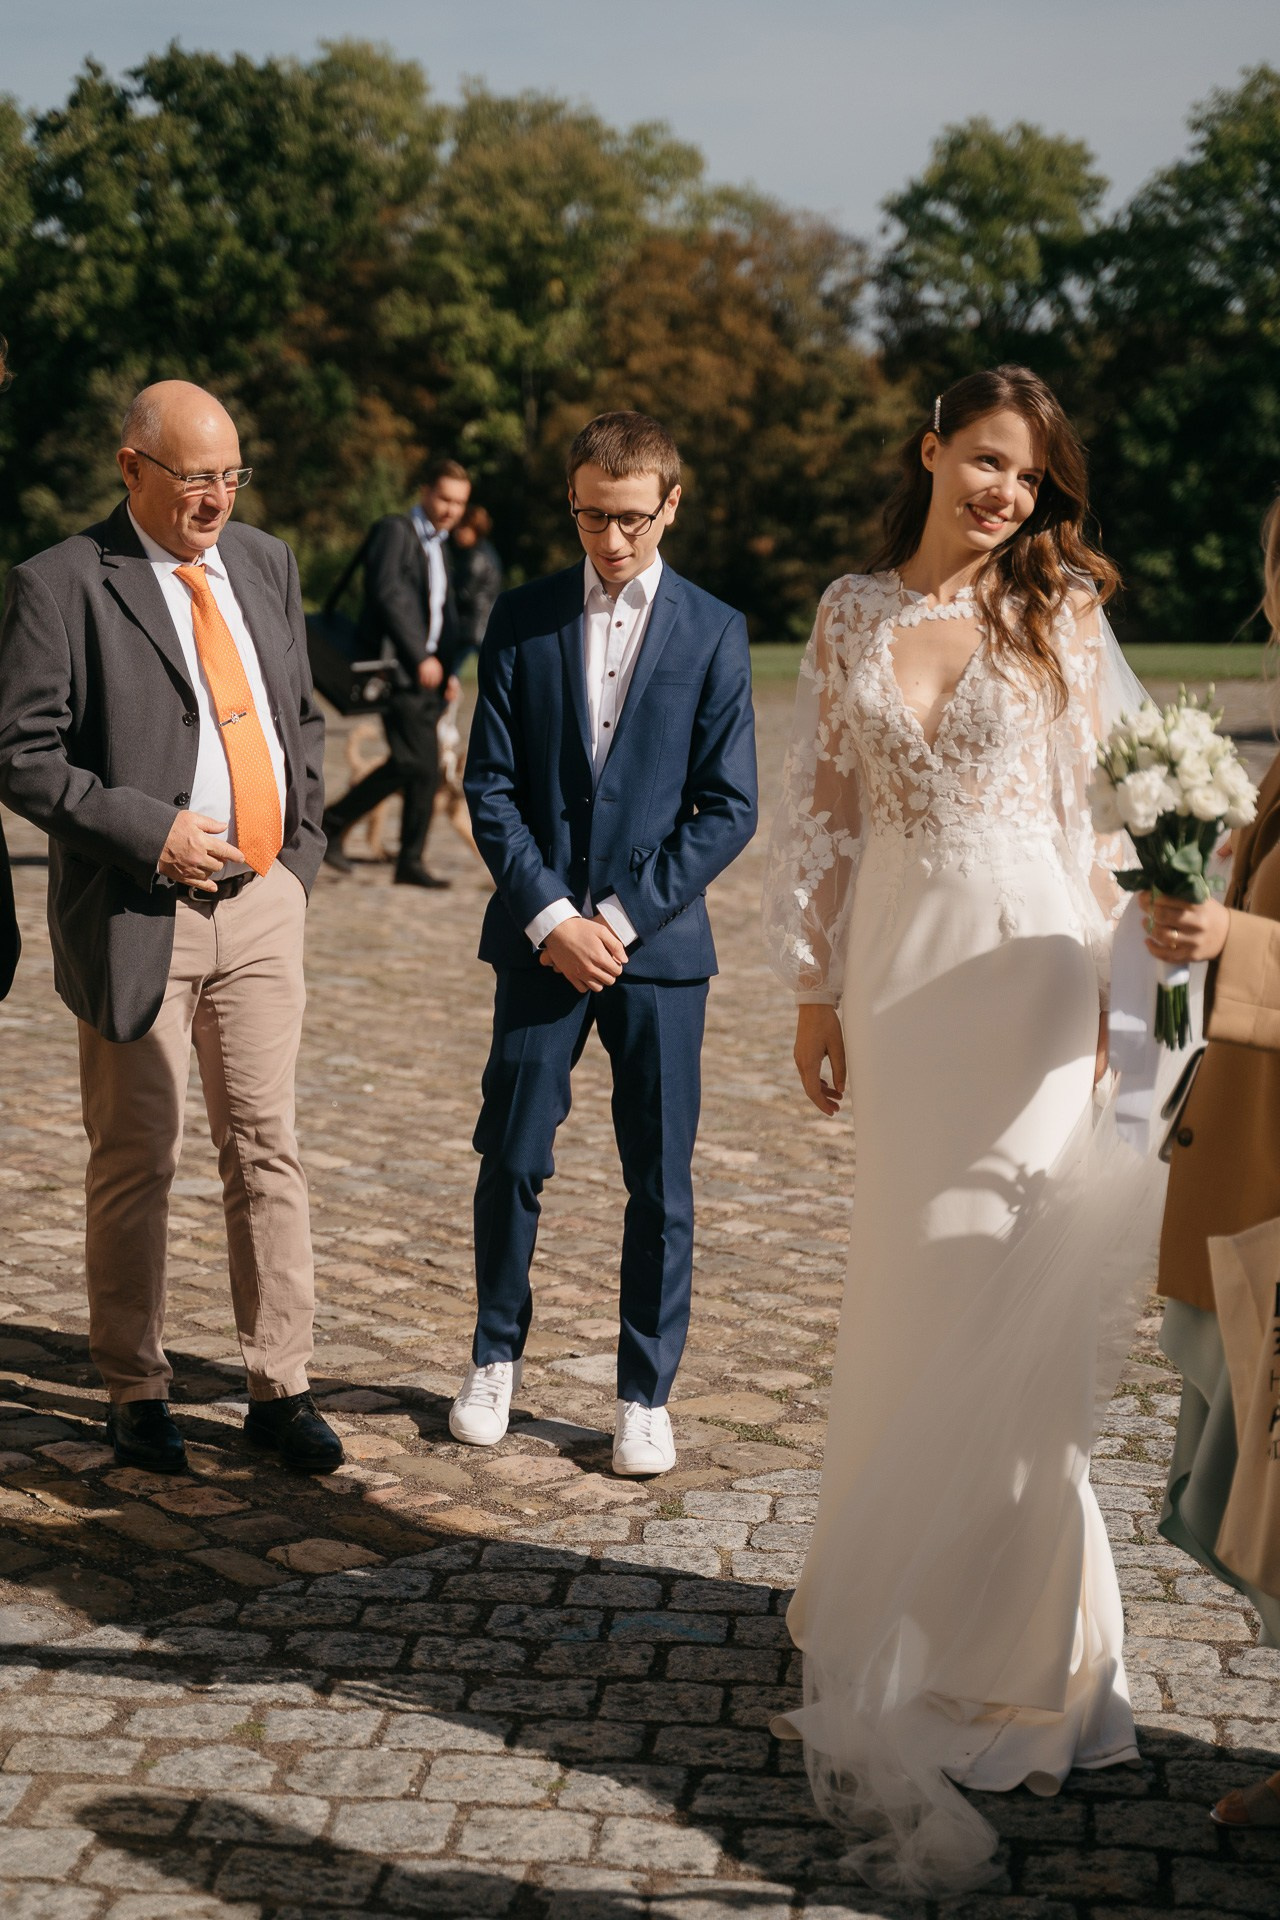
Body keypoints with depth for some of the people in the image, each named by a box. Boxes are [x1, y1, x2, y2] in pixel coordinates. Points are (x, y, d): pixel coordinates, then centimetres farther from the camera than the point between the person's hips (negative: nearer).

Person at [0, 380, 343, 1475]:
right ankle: (137, 1392, 19)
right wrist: (152, 833, -17)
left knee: (268, 1150, 7)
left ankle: (280, 1390, 15)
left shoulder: (267, 565, 11)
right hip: (140, 913, -5)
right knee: (136, 1162, 4)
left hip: (264, 902, 5)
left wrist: (301, 845, 8)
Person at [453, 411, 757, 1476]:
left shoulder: (714, 632, 1)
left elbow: (729, 809, -2)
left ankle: (647, 1394, 16)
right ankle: (497, 1356, 26)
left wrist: (621, 918, -9)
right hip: (540, 934, 1)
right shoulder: (522, 621, 4)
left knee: (660, 1178, 4)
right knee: (512, 1158, 5)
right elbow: (492, 787, 2)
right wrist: (552, 918, -9)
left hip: (659, 939, -1)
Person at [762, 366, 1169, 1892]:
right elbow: (820, 808, 10)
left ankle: (1000, 1644, 11)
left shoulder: (1059, 611, 0)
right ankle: (901, 1609, 26)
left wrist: (1113, 997, -8)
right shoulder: (852, 613, 8)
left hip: (1026, 971, -3)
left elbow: (1108, 805, -2)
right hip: (897, 968, 3)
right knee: (907, 1290, 11)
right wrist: (815, 988, 8)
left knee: (989, 1294, -3)